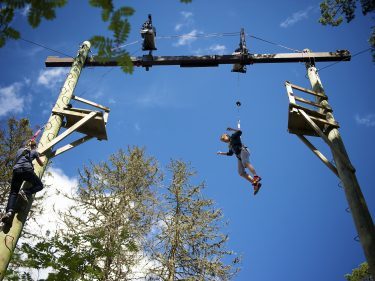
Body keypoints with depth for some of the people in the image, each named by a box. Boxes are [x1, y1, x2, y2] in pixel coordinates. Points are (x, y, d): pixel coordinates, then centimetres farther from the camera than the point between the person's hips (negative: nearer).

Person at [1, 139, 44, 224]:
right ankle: (25, 192, -16)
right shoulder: (34, 152, 21)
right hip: (27, 170, -3)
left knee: (13, 192, 1)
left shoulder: (19, 150, 30)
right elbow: (41, 164, 29)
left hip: (16, 170, 3)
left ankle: (9, 211, -24)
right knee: (39, 185, 13)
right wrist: (38, 157, 50)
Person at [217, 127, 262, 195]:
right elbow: (230, 153, 44)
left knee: (245, 162, -36)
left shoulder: (233, 137, 13)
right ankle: (256, 183, -18)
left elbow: (239, 132, -4)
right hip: (239, 156, 7)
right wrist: (221, 153, 47)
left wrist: (232, 129, -6)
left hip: (243, 151, -7)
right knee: (241, 172, -10)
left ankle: (256, 176, -47)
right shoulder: (230, 145, 32)